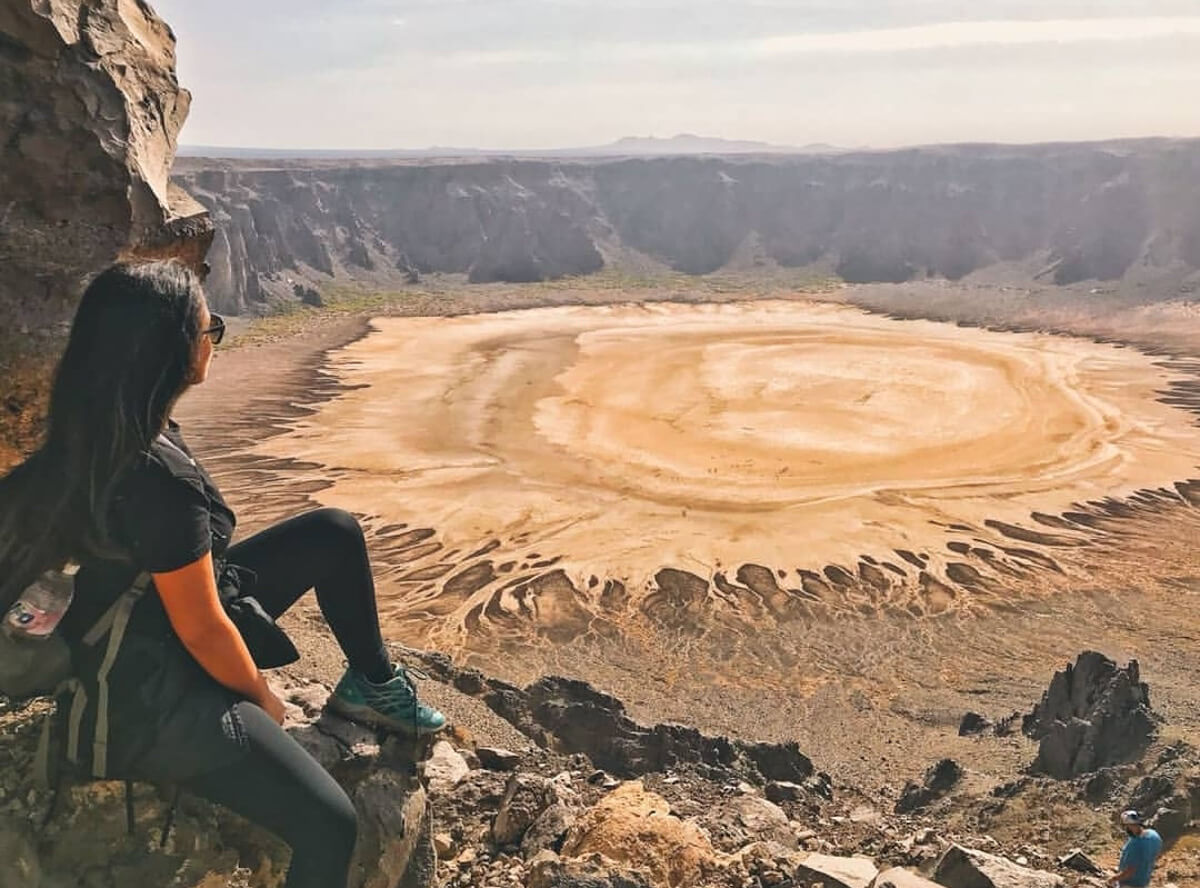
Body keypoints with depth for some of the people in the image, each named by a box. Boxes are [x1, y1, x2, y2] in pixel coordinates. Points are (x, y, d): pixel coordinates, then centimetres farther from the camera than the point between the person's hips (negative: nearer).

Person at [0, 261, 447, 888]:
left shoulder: (95, 432, -5)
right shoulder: (159, 474, -33)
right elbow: (200, 631, -22)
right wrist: (263, 698, -8)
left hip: (146, 619, 10)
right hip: (148, 695, -10)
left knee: (334, 532, 8)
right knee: (328, 824, -20)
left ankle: (373, 685, 23)